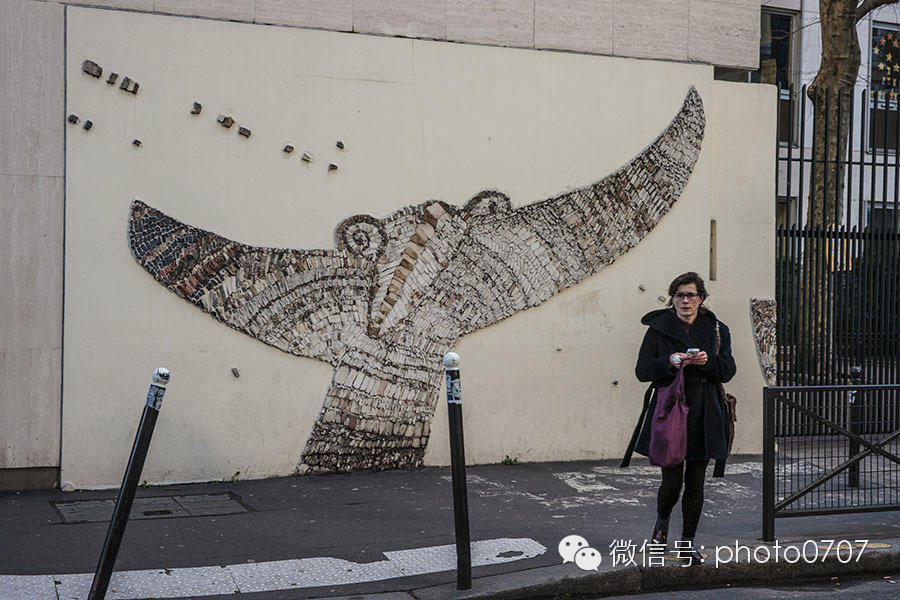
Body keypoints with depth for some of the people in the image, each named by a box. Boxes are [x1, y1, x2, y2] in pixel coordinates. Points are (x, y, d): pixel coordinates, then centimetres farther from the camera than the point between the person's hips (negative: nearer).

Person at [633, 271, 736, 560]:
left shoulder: (716, 330, 8)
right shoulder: (659, 328, 1)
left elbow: (728, 371, 4)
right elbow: (642, 371, -3)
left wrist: (708, 361, -15)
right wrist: (669, 362, -20)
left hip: (703, 417, 2)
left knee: (695, 483, 6)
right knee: (672, 480, -6)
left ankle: (688, 540, 20)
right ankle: (662, 519, 27)